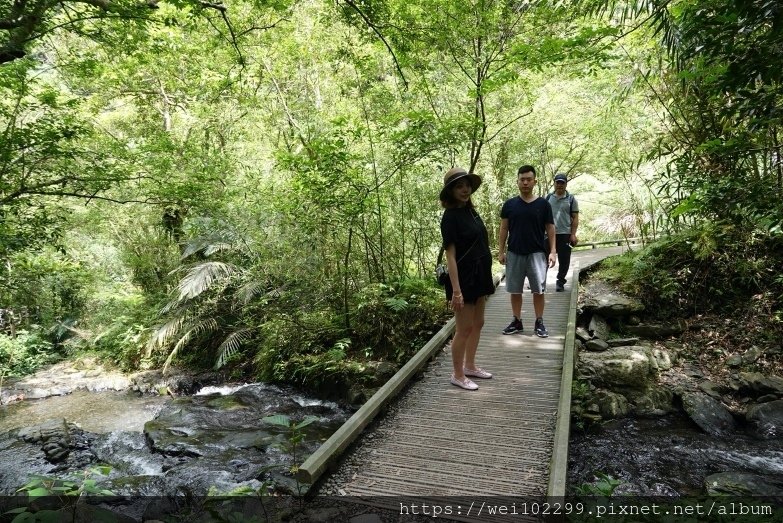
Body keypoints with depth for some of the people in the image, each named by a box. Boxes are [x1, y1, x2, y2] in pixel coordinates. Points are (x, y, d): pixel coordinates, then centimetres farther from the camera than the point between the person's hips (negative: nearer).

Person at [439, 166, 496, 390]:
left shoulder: (470, 211, 7)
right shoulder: (451, 216, -16)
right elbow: (451, 255, -19)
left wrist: (484, 279, 15)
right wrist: (456, 290, -23)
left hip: (478, 275, 8)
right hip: (464, 278, -8)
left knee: (478, 324, 17)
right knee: (464, 328, 1)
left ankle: (470, 366, 33)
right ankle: (458, 375, 17)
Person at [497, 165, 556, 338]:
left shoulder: (543, 204, 0)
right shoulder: (509, 204, 3)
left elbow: (550, 229, 2)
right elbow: (504, 228, 6)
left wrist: (552, 251, -5)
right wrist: (501, 251, 1)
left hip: (537, 253, -1)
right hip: (514, 254, 2)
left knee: (539, 290, 2)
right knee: (515, 290, 8)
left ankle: (539, 323, 15)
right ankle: (517, 321, 21)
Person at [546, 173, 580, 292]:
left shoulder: (571, 199, 4)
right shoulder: (548, 198, 8)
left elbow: (575, 218, 2)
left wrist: (573, 234, -7)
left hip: (565, 234, -1)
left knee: (564, 259, 4)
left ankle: (560, 281, 17)